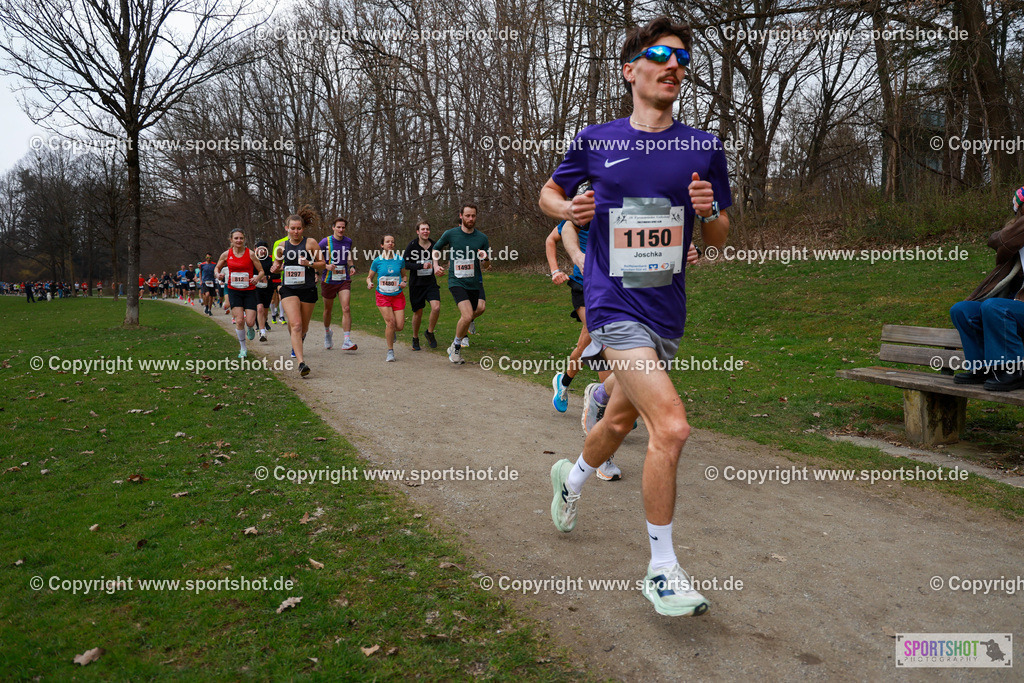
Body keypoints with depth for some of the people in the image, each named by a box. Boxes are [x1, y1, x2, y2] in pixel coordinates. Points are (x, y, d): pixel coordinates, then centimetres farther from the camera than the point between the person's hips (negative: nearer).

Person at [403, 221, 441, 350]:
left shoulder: (434, 245, 1)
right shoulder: (412, 245, -8)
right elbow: (404, 263, -14)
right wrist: (421, 266, -23)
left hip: (431, 283, 2)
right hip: (416, 284, -2)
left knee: (436, 307, -19)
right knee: (418, 313, 6)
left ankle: (430, 332, 5)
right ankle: (415, 338, 29)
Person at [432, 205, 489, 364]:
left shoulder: (482, 238, 4)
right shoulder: (450, 234, -1)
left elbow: (487, 264, 9)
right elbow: (436, 249, 17)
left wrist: (485, 258, -13)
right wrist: (436, 265, 2)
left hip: (475, 281, 4)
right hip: (457, 282, -4)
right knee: (467, 315, -18)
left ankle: (463, 332, 32)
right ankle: (456, 347, 3)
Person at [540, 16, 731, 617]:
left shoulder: (705, 148, 5)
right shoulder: (595, 140, 1)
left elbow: (720, 239, 11)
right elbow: (551, 192, 16)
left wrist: (709, 212, -12)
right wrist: (569, 209, -7)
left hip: (667, 310, 5)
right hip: (614, 304, -4)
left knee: (622, 420, 20)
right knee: (672, 426, -20)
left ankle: (573, 477, 53)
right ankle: (662, 571, -3)